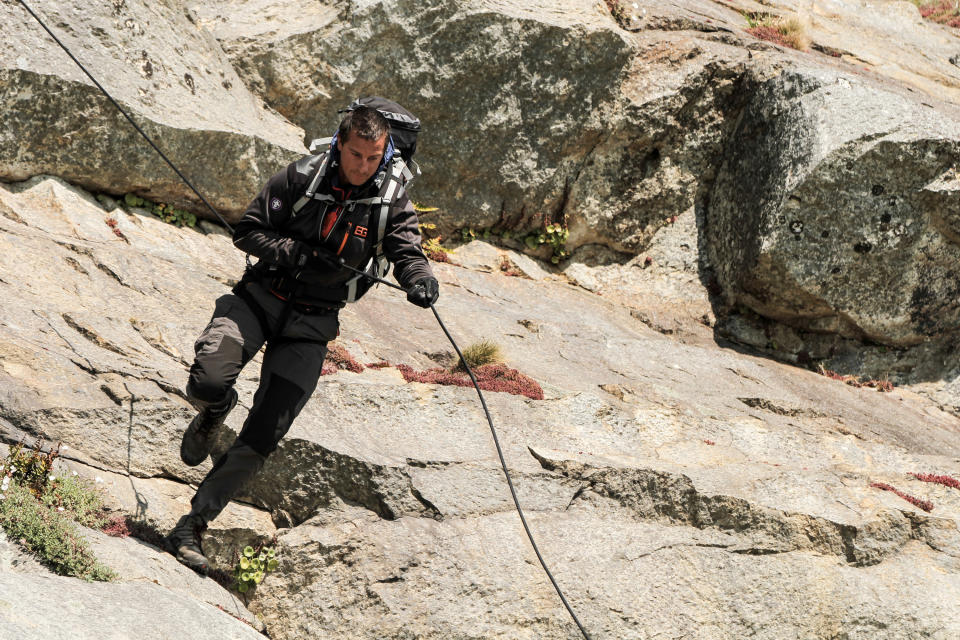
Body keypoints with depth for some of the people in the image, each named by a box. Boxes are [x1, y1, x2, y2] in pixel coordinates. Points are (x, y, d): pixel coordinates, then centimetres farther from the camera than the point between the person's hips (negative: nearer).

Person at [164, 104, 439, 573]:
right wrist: (301, 255, -20)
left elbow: (407, 252, -15)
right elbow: (247, 231, -5)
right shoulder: (301, 178, -9)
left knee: (264, 435, -6)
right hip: (260, 297, -1)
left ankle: (192, 526, 3)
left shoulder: (391, 201, -5)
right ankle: (211, 417, 15)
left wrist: (420, 280, -38)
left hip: (312, 323, 1)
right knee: (208, 382, -25)